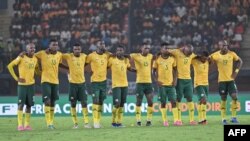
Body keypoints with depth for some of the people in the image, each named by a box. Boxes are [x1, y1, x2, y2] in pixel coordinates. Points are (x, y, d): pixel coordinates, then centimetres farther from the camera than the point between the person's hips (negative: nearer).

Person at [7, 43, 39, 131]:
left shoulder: (35, 59, 6)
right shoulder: (21, 58, -10)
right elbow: (10, 66, -10)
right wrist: (16, 78, -12)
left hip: (31, 84, 5)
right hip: (22, 84, -5)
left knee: (29, 104, 5)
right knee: (21, 104, -8)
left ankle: (27, 124, 10)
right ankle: (20, 125, -8)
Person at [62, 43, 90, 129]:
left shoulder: (84, 56, 4)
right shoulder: (68, 56, -5)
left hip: (82, 83, 2)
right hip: (73, 83, -2)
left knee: (84, 103, 0)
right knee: (73, 104, 2)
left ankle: (86, 122, 2)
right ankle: (75, 123, 8)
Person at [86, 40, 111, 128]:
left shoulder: (107, 55, 2)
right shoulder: (92, 56, -10)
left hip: (104, 81, 5)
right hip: (95, 81, -5)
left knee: (101, 102, 8)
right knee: (95, 101, -8)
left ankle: (99, 121, 14)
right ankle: (95, 122, -6)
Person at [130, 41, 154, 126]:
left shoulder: (151, 56, 8)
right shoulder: (136, 56, -6)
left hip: (149, 82, 4)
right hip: (140, 82, -4)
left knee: (150, 102, -1)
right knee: (139, 102, 0)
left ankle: (149, 120, 6)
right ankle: (138, 120, 6)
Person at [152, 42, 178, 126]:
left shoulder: (172, 59, 6)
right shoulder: (157, 59, -2)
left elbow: (175, 70, 14)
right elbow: (154, 71, 3)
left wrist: (175, 79, 2)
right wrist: (156, 80, -8)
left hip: (171, 84, 2)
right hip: (162, 84, -2)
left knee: (173, 101, -3)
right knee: (163, 102, 1)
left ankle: (176, 120, -3)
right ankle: (165, 121, 6)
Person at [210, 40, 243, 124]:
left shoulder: (232, 54, -3)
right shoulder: (216, 55, -6)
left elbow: (240, 61, 8)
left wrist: (236, 71, -2)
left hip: (231, 79, 1)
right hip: (222, 80, -1)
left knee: (234, 97, -9)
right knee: (223, 99, 3)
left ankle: (234, 117, 2)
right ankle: (223, 119, 9)